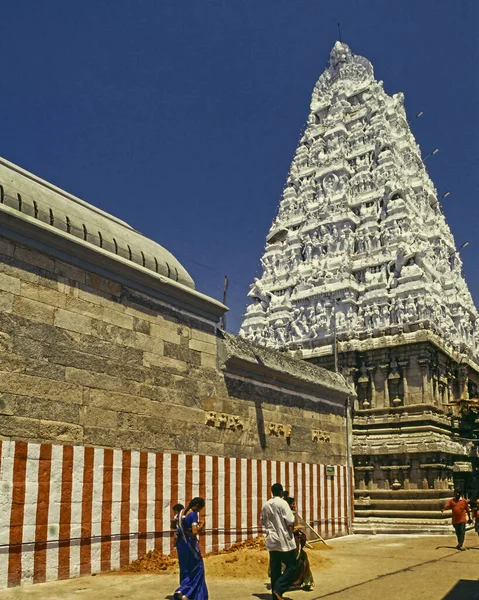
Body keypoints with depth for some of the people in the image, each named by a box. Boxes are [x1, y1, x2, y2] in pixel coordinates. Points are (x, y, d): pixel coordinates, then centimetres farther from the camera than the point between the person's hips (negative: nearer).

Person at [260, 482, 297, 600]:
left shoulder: (265, 505, 8)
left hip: (271, 541, 6)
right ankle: (279, 589, -11)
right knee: (291, 566, 2)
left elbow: (262, 521, 17)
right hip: (283, 540, -6)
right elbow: (290, 521, -16)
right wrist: (291, 528, 3)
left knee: (275, 568, 11)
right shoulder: (282, 503, -12)